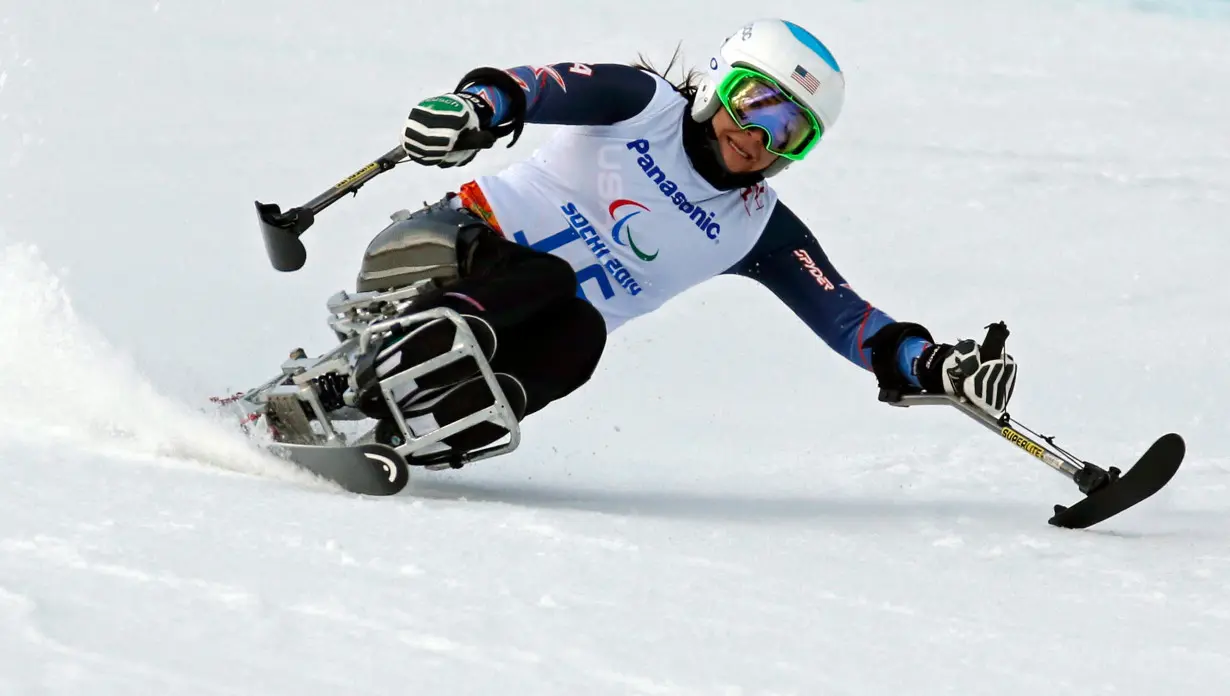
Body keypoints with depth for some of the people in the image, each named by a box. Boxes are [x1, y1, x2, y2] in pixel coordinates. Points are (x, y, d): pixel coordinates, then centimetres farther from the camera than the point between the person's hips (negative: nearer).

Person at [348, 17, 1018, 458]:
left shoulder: (758, 228, 8)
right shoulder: (644, 102, -1)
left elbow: (842, 313, 2)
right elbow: (551, 85, -18)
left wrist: (930, 365, -15)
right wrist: (480, 103, -41)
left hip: (549, 319, 3)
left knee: (577, 342, -31)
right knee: (547, 276, -35)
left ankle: (404, 430, -32)